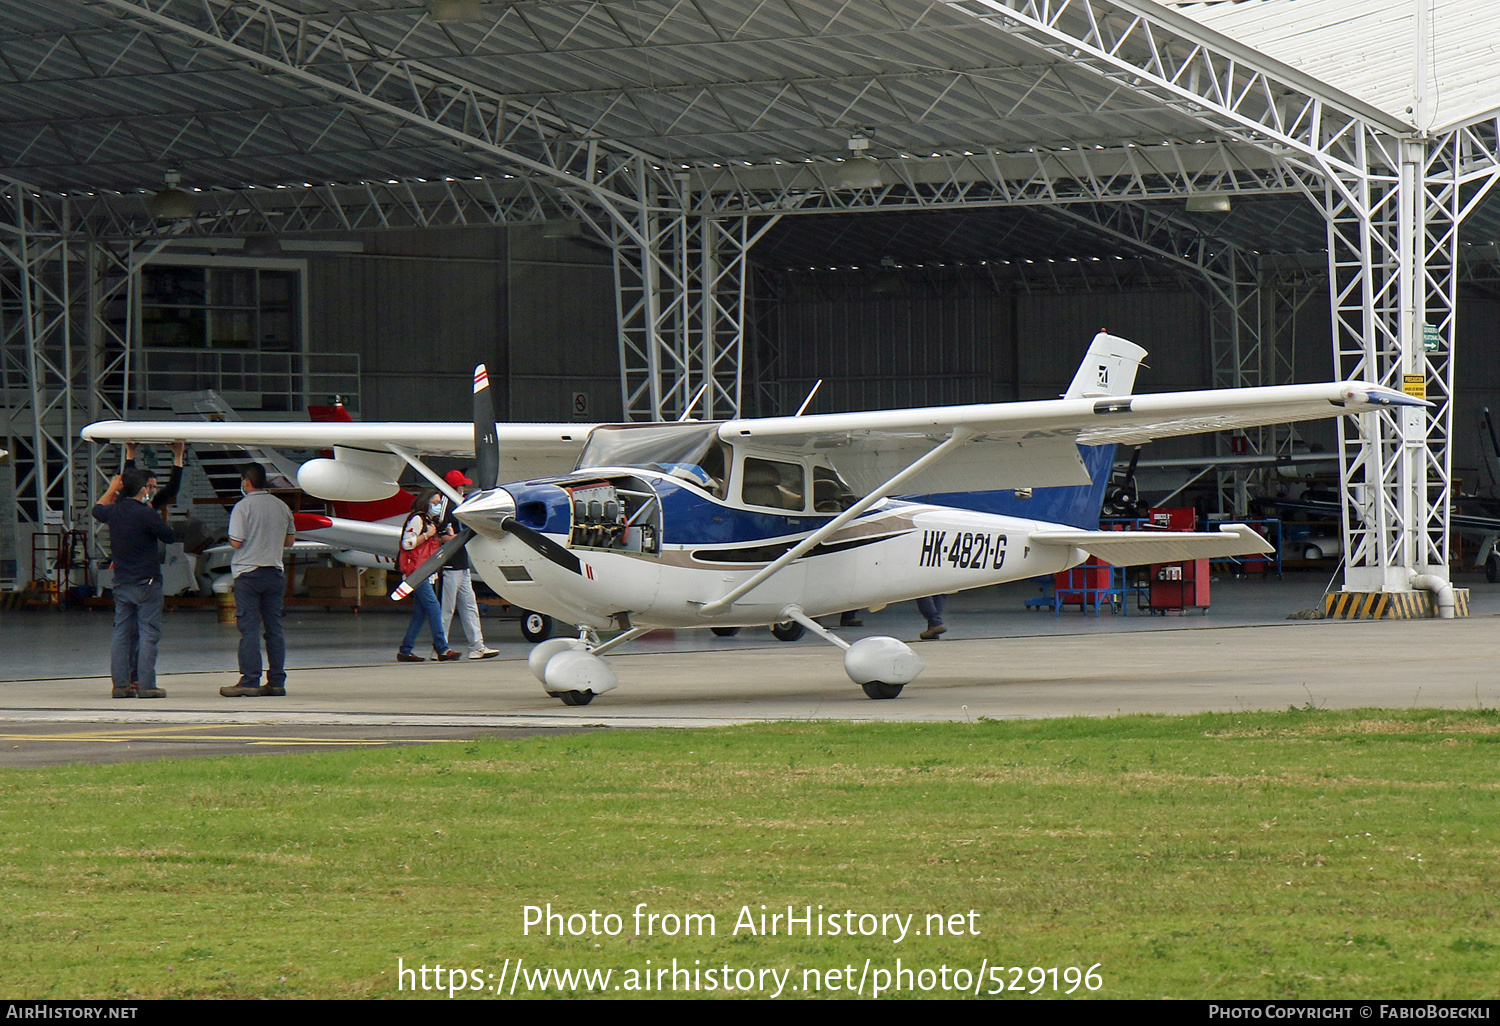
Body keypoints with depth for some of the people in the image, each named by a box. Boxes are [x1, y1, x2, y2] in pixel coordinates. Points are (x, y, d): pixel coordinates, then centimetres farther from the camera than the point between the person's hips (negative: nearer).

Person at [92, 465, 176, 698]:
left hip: (121, 582, 6)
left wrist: (111, 490, 39)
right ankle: (145, 685, -8)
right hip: (147, 582, -6)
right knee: (148, 634, -3)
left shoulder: (114, 511, 3)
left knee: (121, 633, 10)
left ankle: (119, 683, 9)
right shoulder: (146, 514, -16)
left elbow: (97, 510, 27)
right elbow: (169, 536, -5)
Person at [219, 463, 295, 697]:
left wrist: (230, 539, 7)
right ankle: (276, 681, 9)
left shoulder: (243, 507, -10)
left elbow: (236, 542, -15)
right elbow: (289, 540, 15)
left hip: (248, 573, -5)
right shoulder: (281, 507, 7)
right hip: (274, 572, 5)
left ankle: (249, 682, -6)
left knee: (249, 628, -4)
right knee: (274, 628, 8)